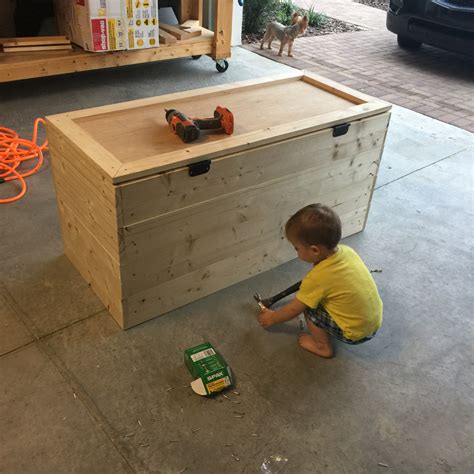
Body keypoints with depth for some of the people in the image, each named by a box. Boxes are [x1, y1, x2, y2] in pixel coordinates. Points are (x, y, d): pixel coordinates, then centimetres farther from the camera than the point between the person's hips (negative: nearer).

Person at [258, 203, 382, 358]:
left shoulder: (317, 278, -25)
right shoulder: (346, 250, -8)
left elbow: (294, 309, -10)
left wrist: (272, 318, 6)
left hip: (357, 333, -7)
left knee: (309, 308, -3)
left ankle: (323, 347, 14)